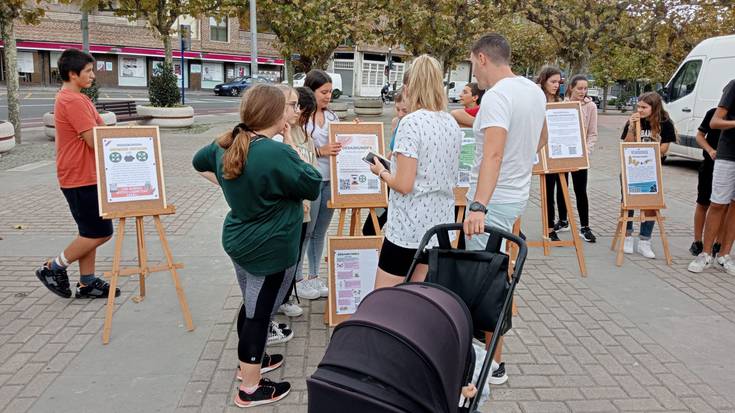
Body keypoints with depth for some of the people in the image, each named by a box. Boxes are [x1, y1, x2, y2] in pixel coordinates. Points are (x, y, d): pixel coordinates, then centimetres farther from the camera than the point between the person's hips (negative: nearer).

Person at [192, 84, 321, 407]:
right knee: (259, 313, 3)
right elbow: (313, 187, -14)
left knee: (251, 306, 24)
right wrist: (295, 157, -3)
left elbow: (199, 163, 19)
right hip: (269, 249, -8)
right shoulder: (278, 154, -27)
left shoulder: (227, 144, 0)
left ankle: (250, 361, 42)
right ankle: (250, 389, 17)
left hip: (238, 239, 8)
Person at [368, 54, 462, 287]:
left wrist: (381, 172, 0)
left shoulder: (411, 123, -16)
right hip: (441, 225, 8)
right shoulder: (453, 124, 6)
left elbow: (404, 185, -20)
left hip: (409, 229, -7)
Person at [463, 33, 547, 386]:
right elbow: (540, 141, 24)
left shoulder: (496, 96, -20)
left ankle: (494, 365, 8)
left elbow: (493, 153, -33)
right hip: (517, 193, 10)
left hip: (495, 199, -10)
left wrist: (479, 207, -41)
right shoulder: (535, 91, 10)